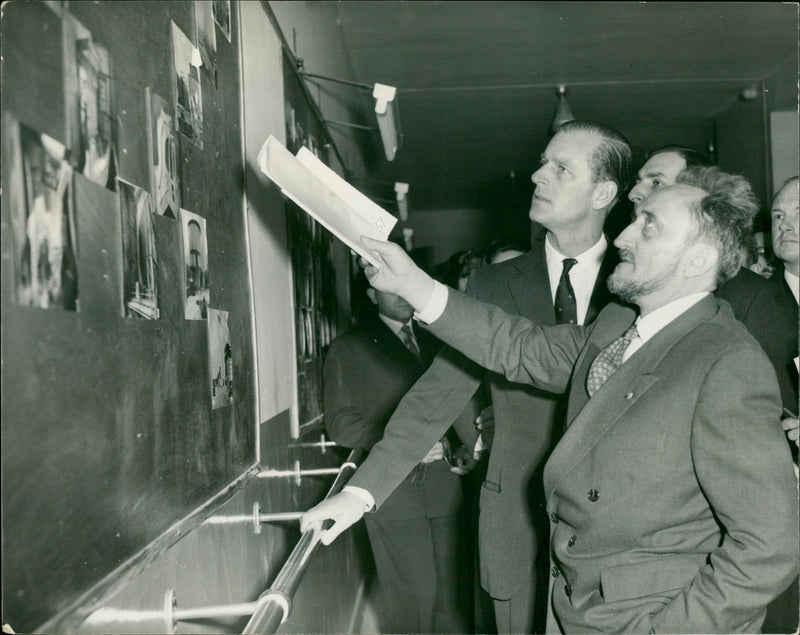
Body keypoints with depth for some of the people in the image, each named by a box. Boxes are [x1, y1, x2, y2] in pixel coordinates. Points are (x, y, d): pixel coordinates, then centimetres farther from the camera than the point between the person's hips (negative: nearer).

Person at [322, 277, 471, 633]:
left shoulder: (434, 343, 20)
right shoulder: (349, 349, 4)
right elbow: (341, 424, -3)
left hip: (444, 487, 4)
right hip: (393, 493, -4)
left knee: (451, 597, 4)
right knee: (412, 596, -5)